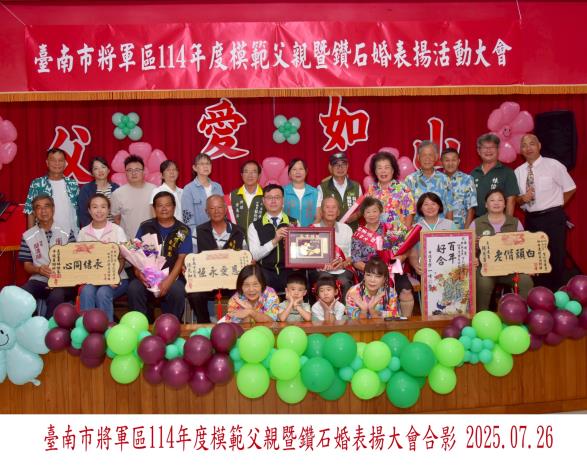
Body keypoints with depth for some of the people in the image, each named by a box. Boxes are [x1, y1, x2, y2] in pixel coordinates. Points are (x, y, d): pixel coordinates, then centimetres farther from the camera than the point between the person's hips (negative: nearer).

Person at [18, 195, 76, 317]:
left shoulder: (66, 232, 6)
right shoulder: (28, 236, 9)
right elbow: (27, 266, 10)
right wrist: (39, 269, -14)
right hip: (39, 280, 2)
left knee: (56, 297, -35)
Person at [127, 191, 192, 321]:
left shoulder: (183, 231, 7)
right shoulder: (145, 227, 12)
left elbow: (182, 258, -2)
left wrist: (169, 280, -18)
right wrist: (139, 272, -14)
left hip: (173, 276, -1)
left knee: (177, 290, -33)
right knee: (133, 288, -29)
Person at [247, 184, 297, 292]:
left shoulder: (294, 223, 11)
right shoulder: (254, 226, 7)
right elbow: (254, 255, -5)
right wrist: (274, 241, -17)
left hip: (290, 272, 1)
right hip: (266, 273, -1)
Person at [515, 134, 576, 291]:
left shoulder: (553, 165, -5)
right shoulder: (518, 172, 6)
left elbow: (570, 188, 3)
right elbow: (516, 199, 10)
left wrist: (555, 204, 0)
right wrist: (522, 198, -11)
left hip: (553, 218, -4)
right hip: (531, 219, 4)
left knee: (556, 257, 0)